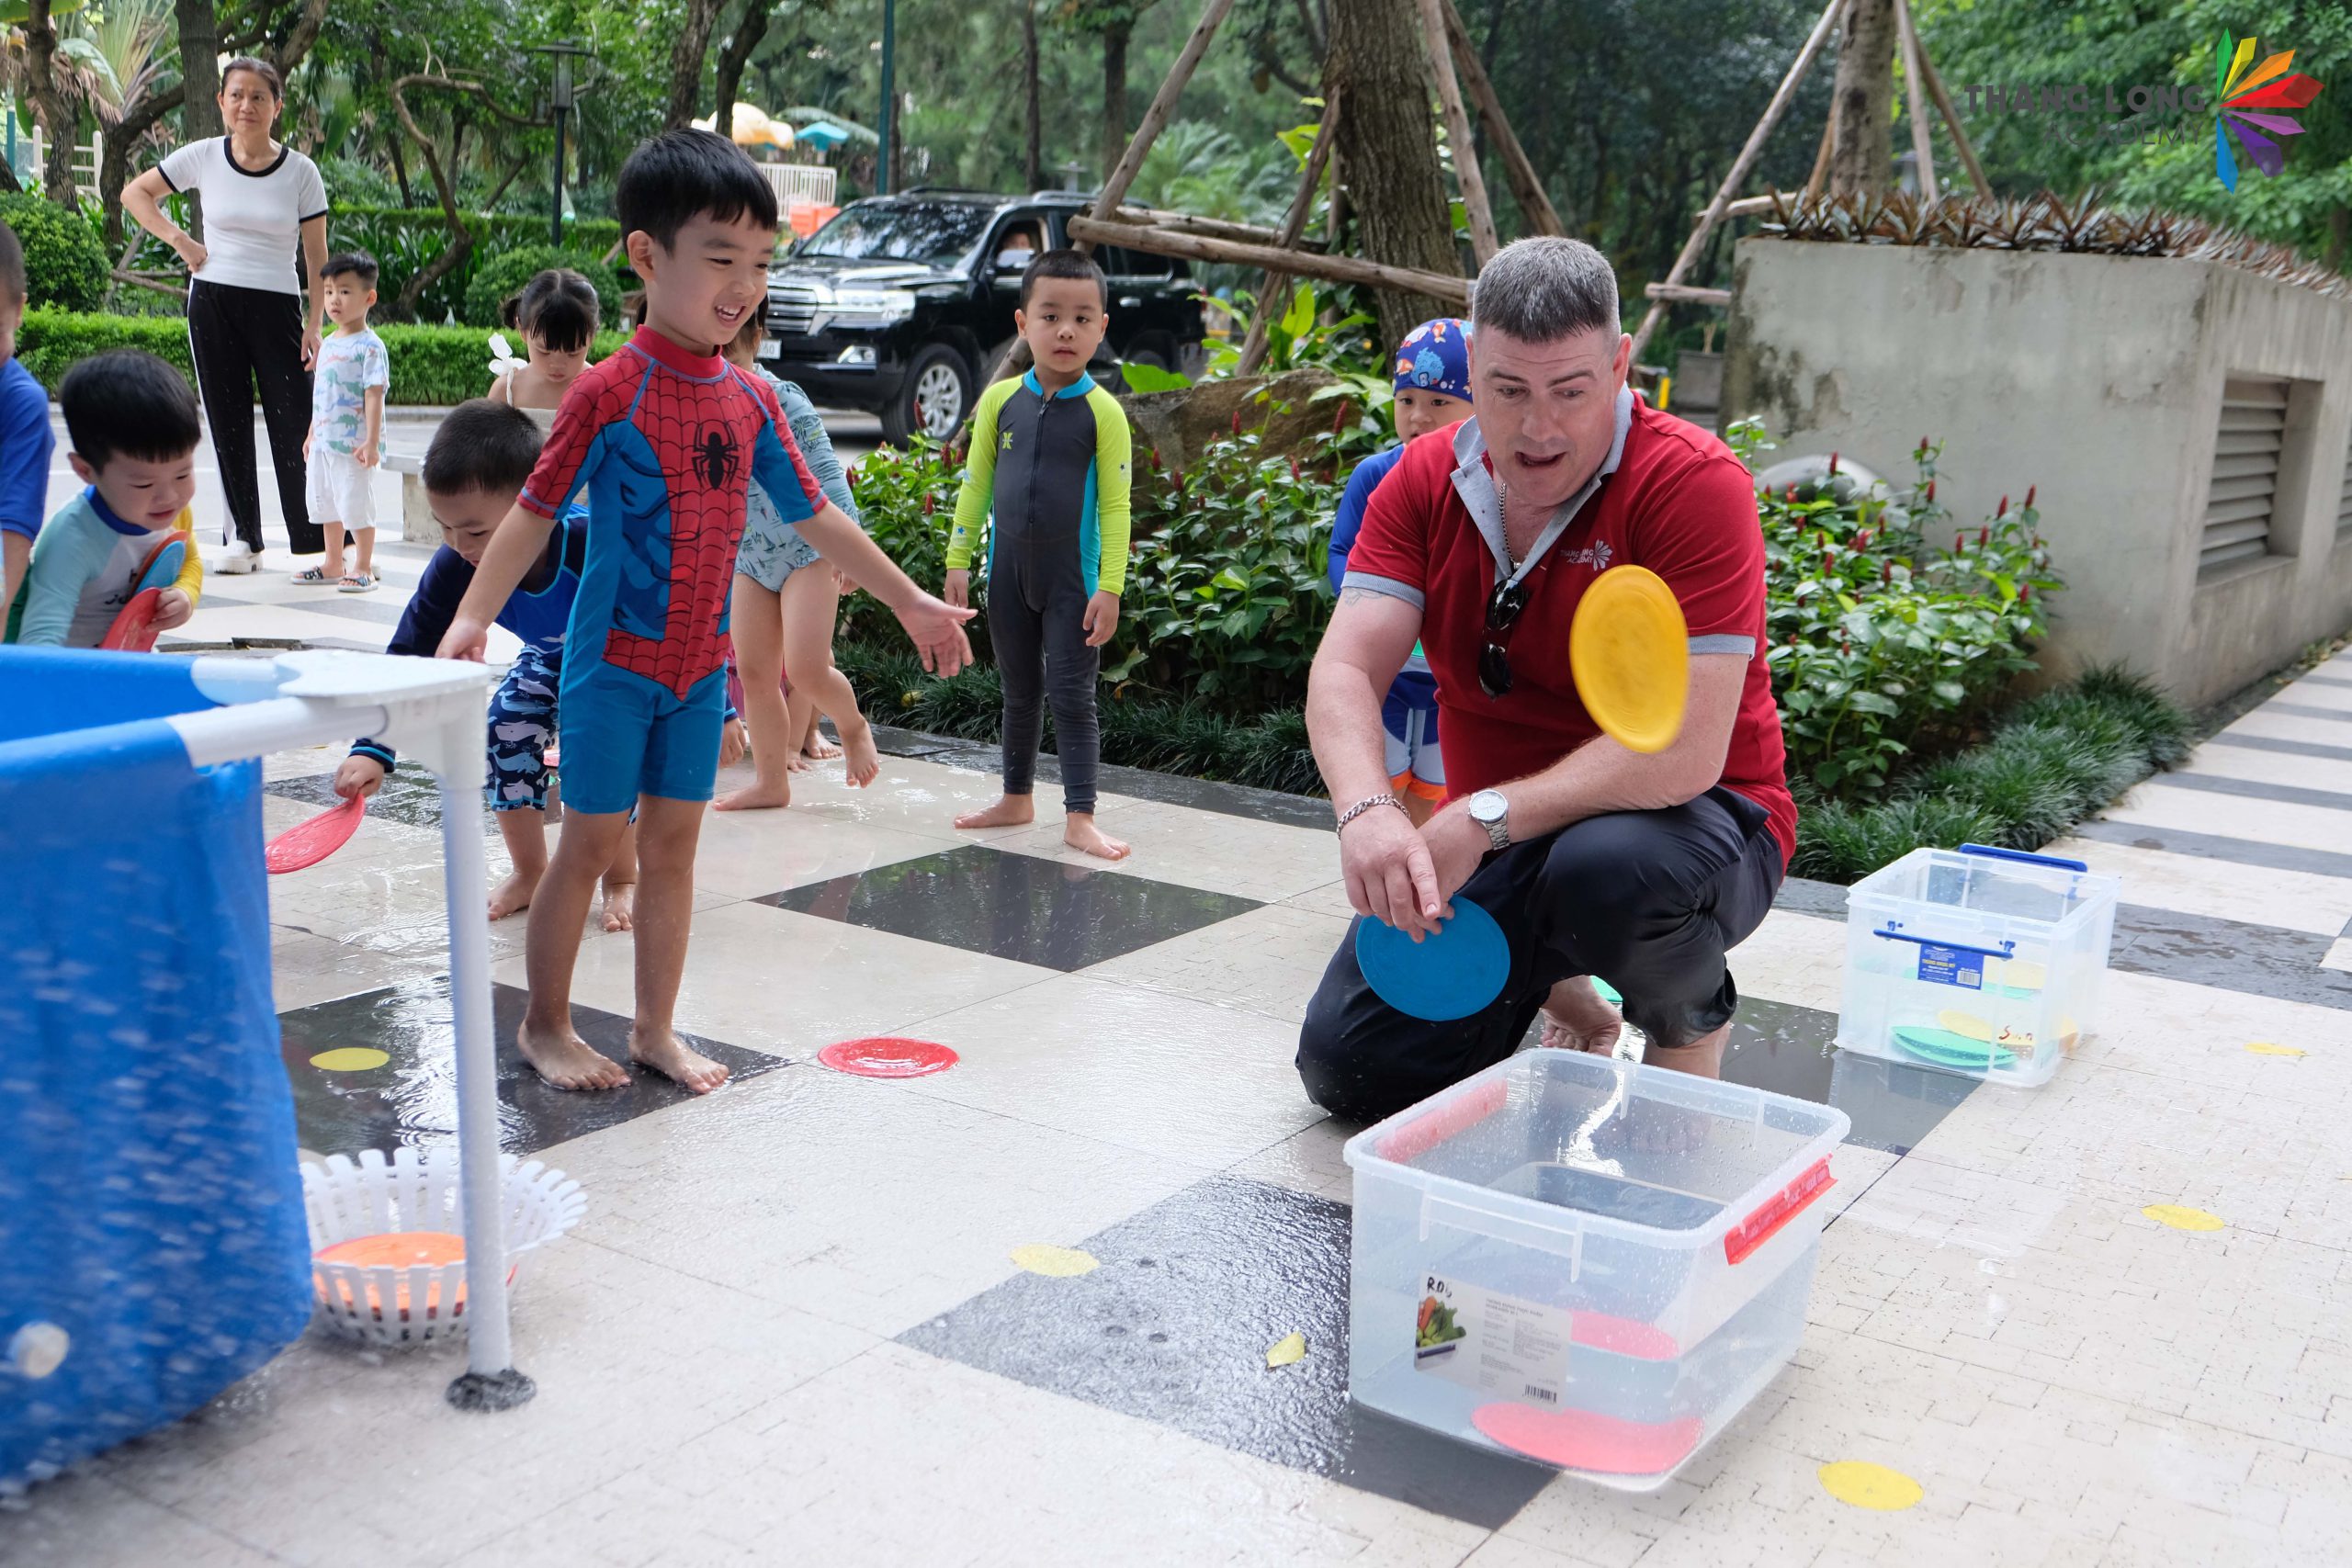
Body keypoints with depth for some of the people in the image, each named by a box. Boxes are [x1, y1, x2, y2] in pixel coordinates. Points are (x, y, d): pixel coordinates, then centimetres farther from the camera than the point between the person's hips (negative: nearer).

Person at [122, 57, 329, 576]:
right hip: (212, 302, 2)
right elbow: (134, 193, 15)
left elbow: (317, 259, 1)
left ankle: (319, 540, -3)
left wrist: (315, 325, -7)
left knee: (295, 426, -7)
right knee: (228, 425, 5)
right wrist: (178, 239, 2)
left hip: (277, 306, -2)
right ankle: (243, 538, 12)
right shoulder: (202, 157, 2)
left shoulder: (300, 172, -2)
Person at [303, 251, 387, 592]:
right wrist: (312, 434, 21)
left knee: (357, 506, -3)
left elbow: (374, 395, -17)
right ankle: (333, 565, 26)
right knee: (325, 504, 15)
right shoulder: (328, 345, 13)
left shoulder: (369, 346, -12)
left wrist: (372, 441, -22)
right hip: (324, 443, 9)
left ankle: (364, 569, 6)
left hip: (354, 446, -9)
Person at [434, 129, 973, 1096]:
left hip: (701, 664, 5)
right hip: (613, 659, -5)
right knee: (590, 842, 2)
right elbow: (535, 511, -12)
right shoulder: (609, 392, -13)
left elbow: (813, 517, 12)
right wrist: (472, 615, -23)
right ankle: (545, 1025, 19)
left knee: (673, 842, 12)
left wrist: (909, 602, 16)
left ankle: (656, 1029, 23)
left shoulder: (752, 401, 4)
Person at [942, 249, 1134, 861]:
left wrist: (1110, 587, -13)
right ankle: (1017, 798, 29)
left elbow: (1115, 505, -8)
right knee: (1019, 692, 16)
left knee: (1072, 696, -1)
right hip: (1009, 574, 4)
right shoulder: (1000, 400, 0)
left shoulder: (1103, 411, -8)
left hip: (1073, 579, -3)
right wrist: (958, 562, 5)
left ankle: (1079, 816, 4)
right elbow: (976, 485, 7)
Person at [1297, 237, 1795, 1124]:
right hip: (1493, 849, 5)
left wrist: (1482, 819, -31)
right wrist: (1367, 812, -34)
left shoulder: (1693, 483, -21)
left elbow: (1684, 752, -28)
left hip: (1686, 821, -5)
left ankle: (1691, 1021, -3)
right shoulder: (1425, 482, -3)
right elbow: (1346, 669, -14)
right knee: (1348, 1066, -4)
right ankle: (1553, 991, 26)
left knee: (1609, 866, -41)